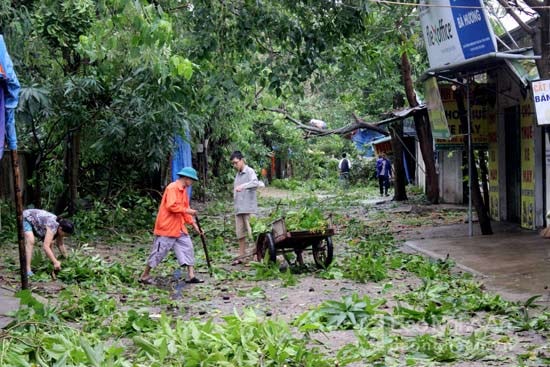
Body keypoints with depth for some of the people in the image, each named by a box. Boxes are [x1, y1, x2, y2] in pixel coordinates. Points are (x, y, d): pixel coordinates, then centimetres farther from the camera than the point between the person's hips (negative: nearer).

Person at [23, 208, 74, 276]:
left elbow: (60, 244, 1)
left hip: (36, 221, 9)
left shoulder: (60, 226, -12)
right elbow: (45, 247, -44)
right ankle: (27, 270, -34)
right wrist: (55, 262, -47)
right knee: (30, 242, -28)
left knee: (49, 243, 5)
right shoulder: (53, 227, -36)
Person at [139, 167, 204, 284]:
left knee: (187, 248, 3)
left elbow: (184, 208, 18)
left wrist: (193, 224, 10)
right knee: (159, 251, -2)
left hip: (179, 228, 9)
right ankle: (145, 276, 11)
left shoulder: (183, 190, 14)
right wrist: (187, 210, -20)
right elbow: (171, 206, -25)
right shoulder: (172, 188, -15)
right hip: (167, 226, -9)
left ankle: (191, 276, 4)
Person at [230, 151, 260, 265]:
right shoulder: (237, 174, 18)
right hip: (238, 208, 7)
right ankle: (241, 256, 15)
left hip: (248, 208, -7)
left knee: (252, 232, -6)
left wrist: (243, 186, -39)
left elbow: (256, 183, -25)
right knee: (240, 233, 8)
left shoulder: (249, 171, -5)